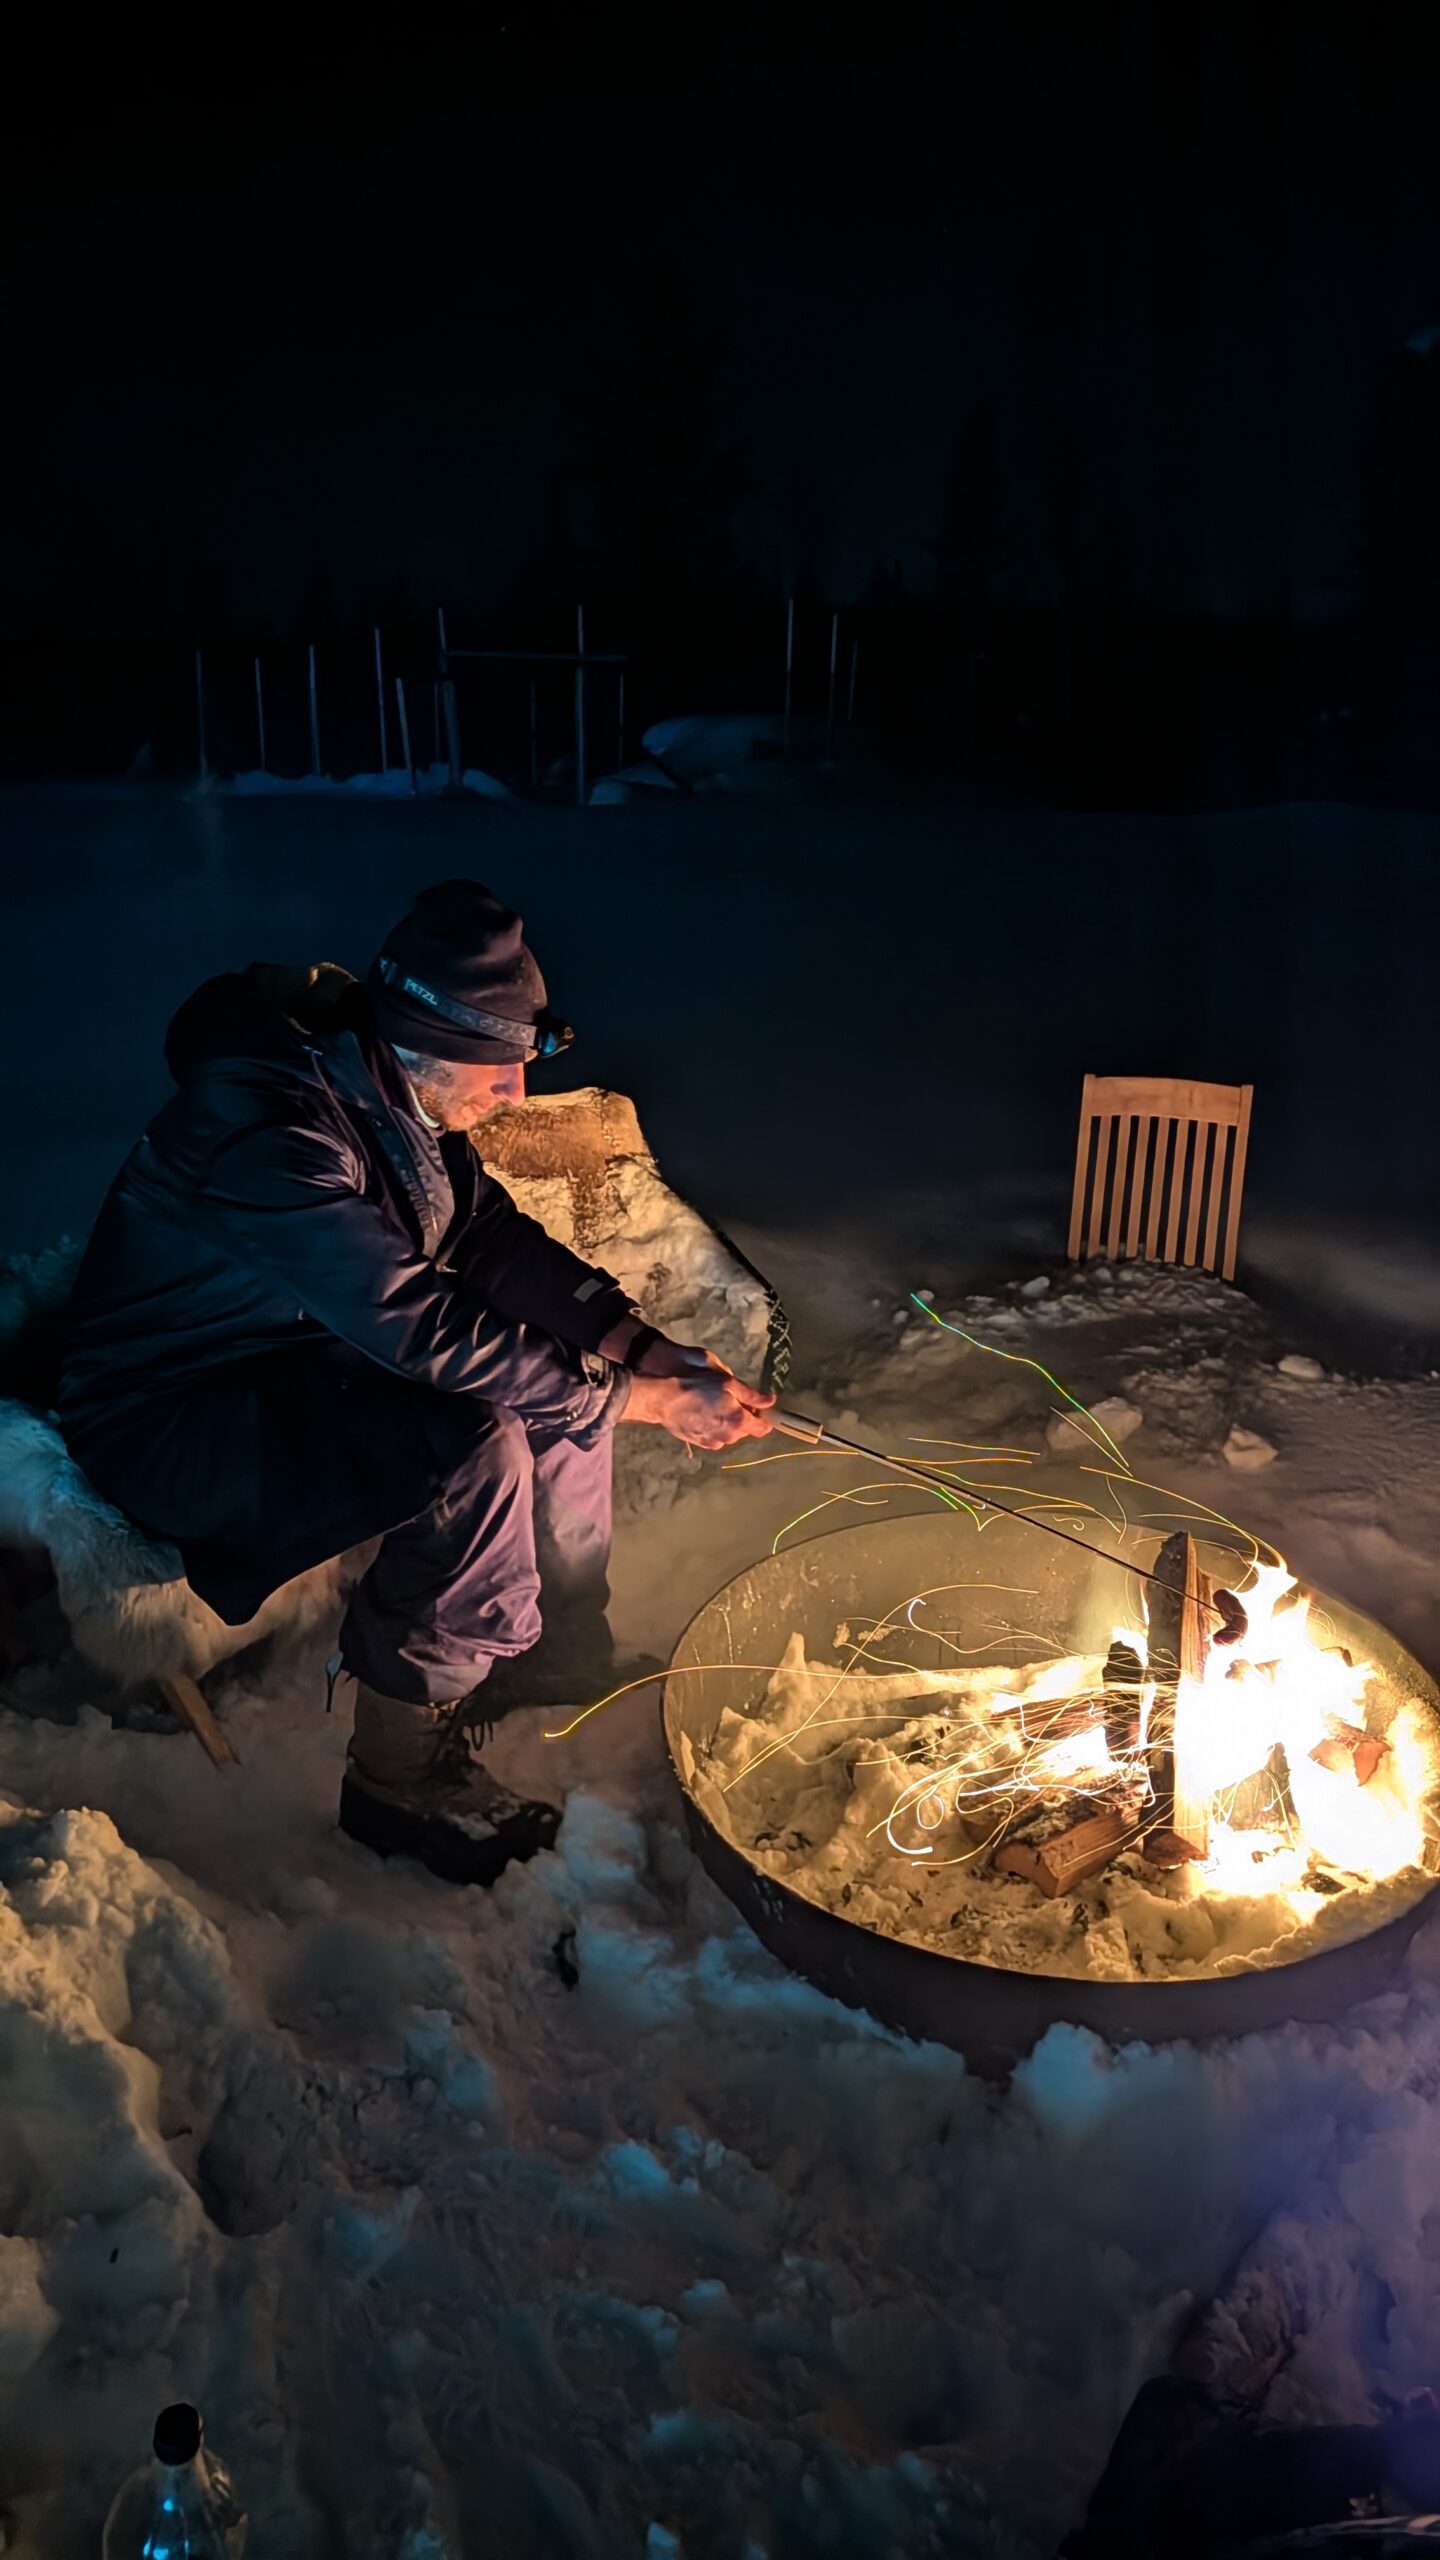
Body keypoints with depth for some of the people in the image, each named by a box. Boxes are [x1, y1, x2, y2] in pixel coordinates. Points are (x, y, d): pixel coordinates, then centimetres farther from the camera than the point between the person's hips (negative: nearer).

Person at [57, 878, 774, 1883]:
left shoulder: (391, 1094, -4)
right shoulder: (269, 1131, -32)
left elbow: (494, 1237, 2)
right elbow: (428, 1330, -34)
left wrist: (649, 1348, -11)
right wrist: (649, 1400, -28)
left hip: (311, 1350, 9)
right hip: (172, 1421, -9)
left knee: (569, 1358, 0)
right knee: (474, 1449, -31)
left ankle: (559, 1641, 16)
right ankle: (400, 1772, -12)